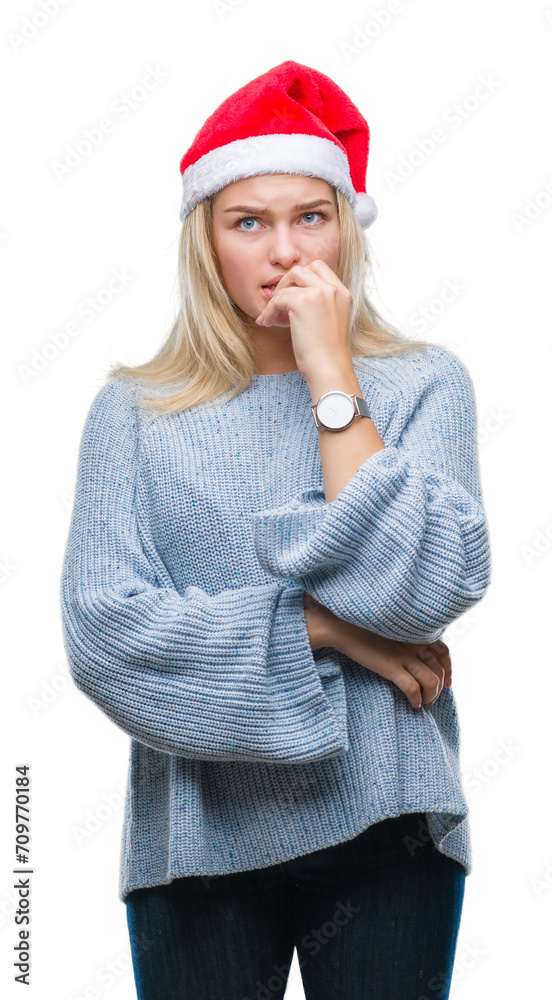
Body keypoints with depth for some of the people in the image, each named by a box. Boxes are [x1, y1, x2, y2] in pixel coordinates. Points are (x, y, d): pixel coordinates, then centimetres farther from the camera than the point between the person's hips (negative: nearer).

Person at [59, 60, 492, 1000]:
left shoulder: (422, 383, 1)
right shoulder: (134, 411, 1)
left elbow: (423, 591, -14)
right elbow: (102, 629, -9)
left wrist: (331, 379, -13)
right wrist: (321, 628, -13)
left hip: (385, 822, 0)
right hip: (201, 835, 0)